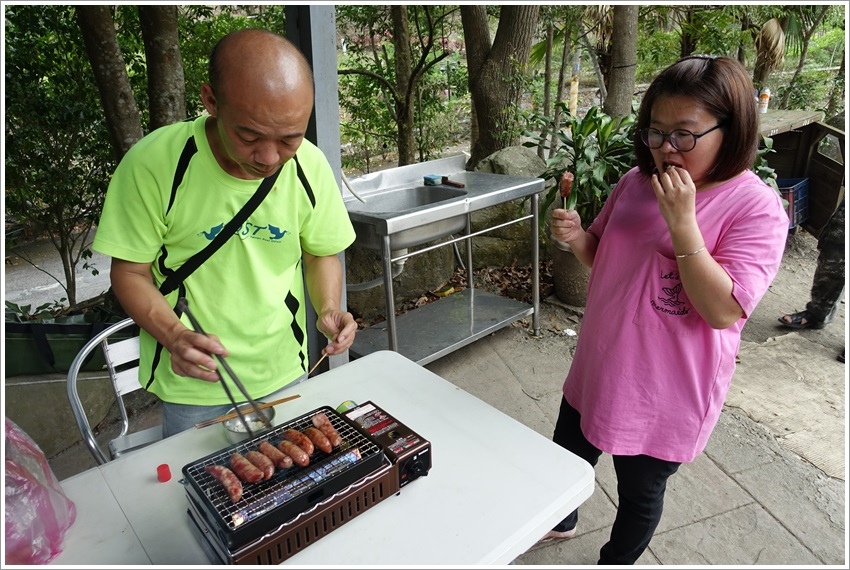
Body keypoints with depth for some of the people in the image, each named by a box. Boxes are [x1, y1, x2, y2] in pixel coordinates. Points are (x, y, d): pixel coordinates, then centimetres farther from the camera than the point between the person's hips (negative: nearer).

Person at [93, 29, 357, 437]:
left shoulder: (310, 165, -13)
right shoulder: (152, 165, -21)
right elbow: (130, 272, -10)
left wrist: (328, 309, -16)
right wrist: (176, 337, -27)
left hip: (284, 372, 3)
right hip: (192, 382, -2)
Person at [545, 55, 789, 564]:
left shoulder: (757, 207, -18)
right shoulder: (637, 182, -2)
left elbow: (724, 310, -26)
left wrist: (682, 222, -31)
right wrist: (575, 236, -11)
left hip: (665, 394, -6)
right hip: (599, 370, 6)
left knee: (640, 493, 19)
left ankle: (616, 561, 49)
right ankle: (562, 522, 57)